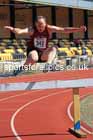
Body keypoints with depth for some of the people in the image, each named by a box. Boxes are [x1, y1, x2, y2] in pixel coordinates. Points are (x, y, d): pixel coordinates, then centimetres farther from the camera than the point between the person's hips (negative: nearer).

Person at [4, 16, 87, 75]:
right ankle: (20, 70, -18)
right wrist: (12, 29, -56)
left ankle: (48, 64, -41)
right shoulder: (32, 30, -15)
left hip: (44, 54, 3)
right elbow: (20, 31, -33)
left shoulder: (49, 29, -9)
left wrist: (79, 29, -23)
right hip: (33, 51, -3)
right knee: (33, 58, -36)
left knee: (53, 49, -24)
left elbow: (64, 30, -14)